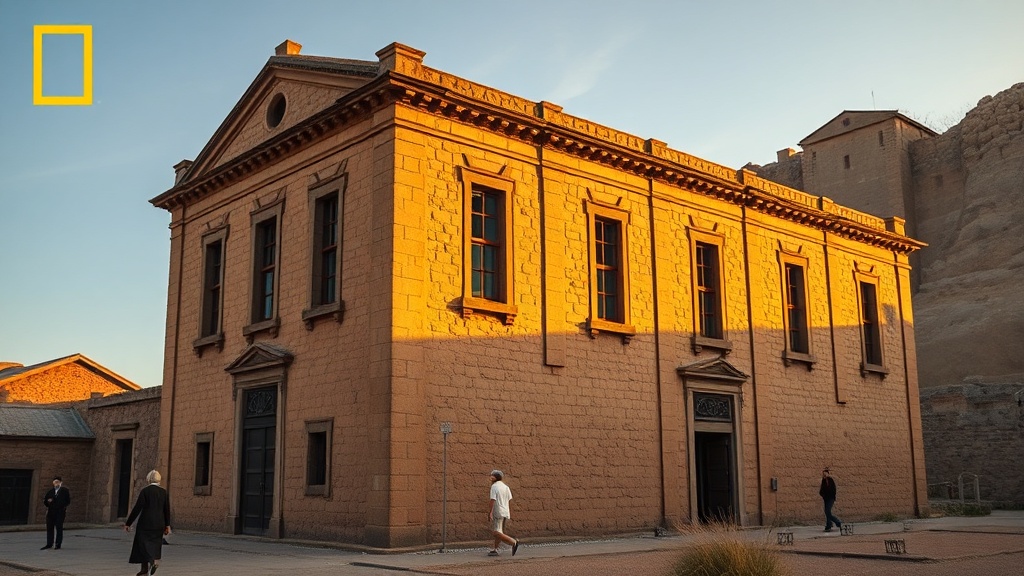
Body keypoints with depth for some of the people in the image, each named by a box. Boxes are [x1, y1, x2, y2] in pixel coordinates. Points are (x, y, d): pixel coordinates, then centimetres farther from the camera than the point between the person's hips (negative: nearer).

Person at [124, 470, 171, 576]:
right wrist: (167, 526, 14)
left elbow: (137, 508, -10)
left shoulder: (145, 491, -7)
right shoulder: (164, 492, 4)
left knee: (144, 544, 1)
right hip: (159, 524, 4)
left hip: (146, 523, -4)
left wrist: (128, 523, -3)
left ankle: (152, 560, -22)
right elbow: (167, 510, 6)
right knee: (154, 545, 13)